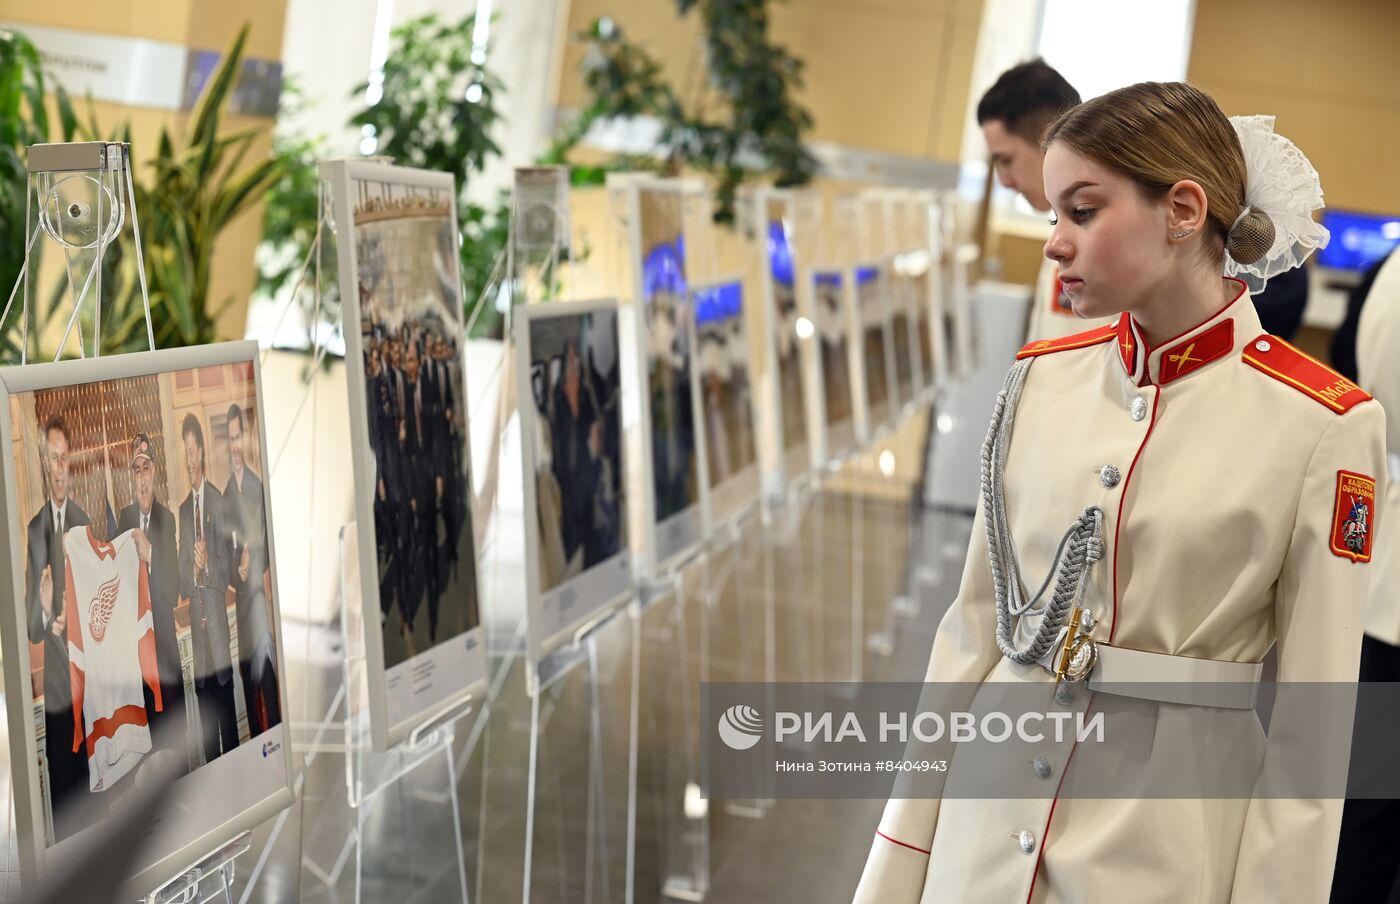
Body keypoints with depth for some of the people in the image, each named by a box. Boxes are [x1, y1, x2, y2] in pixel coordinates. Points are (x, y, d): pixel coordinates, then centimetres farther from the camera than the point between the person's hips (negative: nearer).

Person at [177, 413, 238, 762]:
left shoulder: (218, 501, -3)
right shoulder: (183, 509, 11)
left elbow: (226, 566, -5)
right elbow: (183, 577, 10)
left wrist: (208, 564, -24)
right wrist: (191, 572, -11)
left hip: (219, 617, -4)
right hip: (196, 620, 4)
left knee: (228, 713, -1)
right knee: (206, 721, 8)